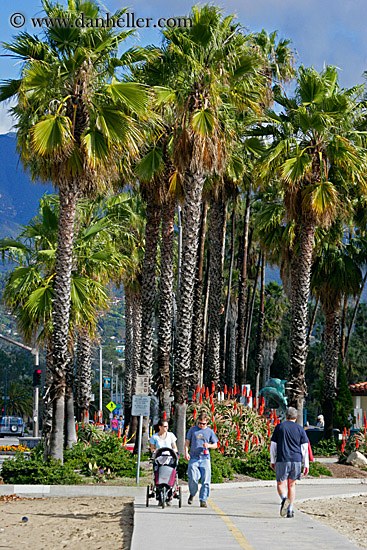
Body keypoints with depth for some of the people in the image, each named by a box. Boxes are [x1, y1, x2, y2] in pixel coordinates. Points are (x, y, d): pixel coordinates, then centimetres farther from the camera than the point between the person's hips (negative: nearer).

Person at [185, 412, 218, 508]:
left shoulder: (210, 431, 9)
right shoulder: (192, 430, 8)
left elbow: (215, 445, 13)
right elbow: (187, 442, 13)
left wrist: (208, 445, -8)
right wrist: (186, 452, -2)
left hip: (205, 458, 1)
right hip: (193, 458, -1)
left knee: (206, 480, -5)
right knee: (193, 478, -12)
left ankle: (203, 500, 4)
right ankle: (192, 494, 15)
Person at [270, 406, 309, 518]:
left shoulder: (279, 427, 5)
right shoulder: (300, 429, 7)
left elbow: (273, 445, 6)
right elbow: (305, 448, 4)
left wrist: (272, 461, 12)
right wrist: (306, 464, 7)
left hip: (282, 460, -2)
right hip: (296, 460, 2)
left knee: (281, 484, 5)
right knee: (292, 484, 14)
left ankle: (284, 499, -26)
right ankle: (290, 510, 13)